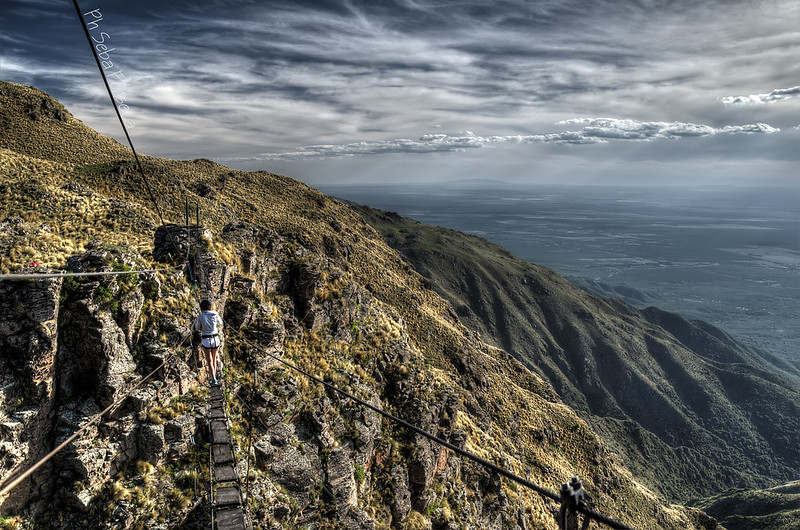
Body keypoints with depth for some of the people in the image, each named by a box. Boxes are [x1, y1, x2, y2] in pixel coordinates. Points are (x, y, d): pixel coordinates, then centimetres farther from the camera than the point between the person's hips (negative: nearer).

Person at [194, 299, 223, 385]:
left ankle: (214, 380, -8)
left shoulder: (200, 316, -7)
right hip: (215, 339, 2)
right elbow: (220, 325, 17)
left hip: (206, 341, -2)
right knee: (214, 359, 23)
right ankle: (212, 376, 29)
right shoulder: (215, 315, -2)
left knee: (210, 361, 4)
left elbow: (197, 328, 8)